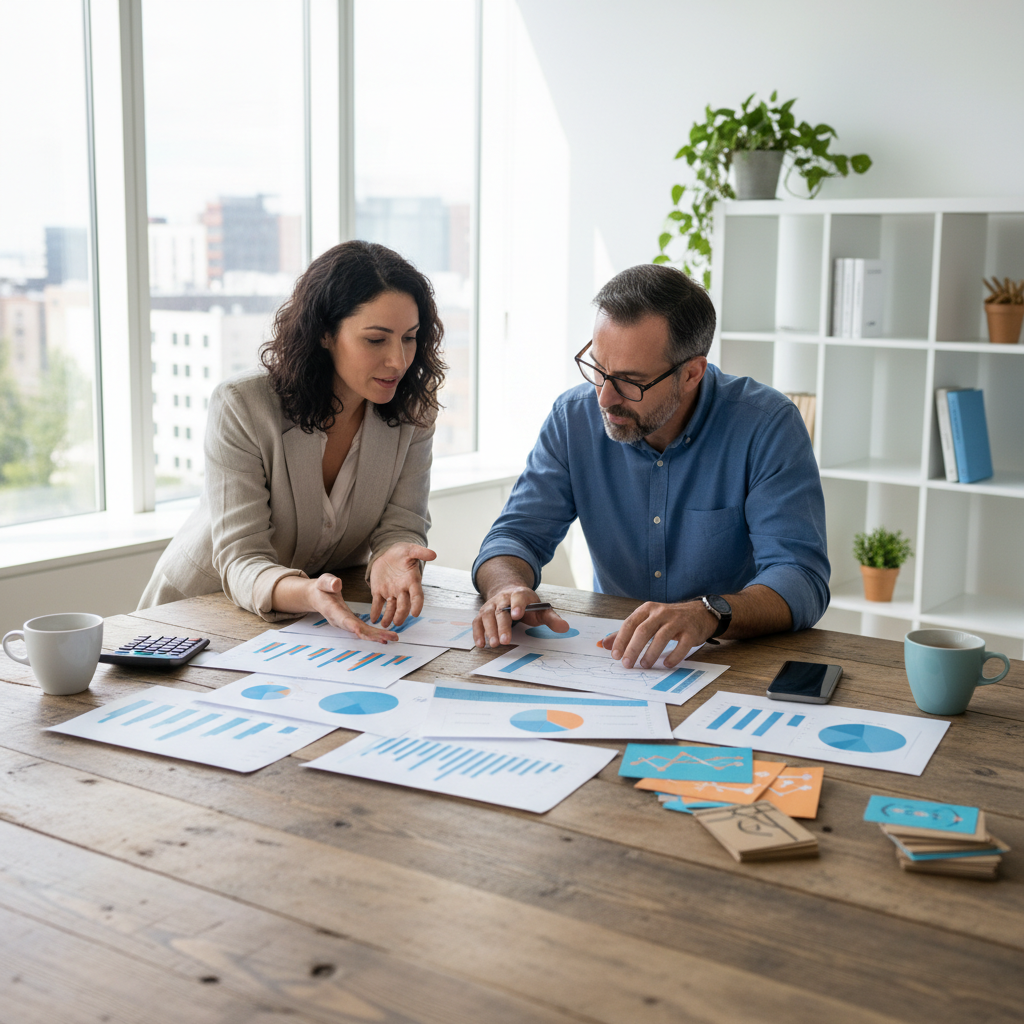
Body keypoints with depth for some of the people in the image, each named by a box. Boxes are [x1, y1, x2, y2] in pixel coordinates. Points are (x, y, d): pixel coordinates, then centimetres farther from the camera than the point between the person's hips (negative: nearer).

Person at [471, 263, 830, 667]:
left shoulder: (768, 425, -15)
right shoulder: (573, 417, -3)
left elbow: (802, 580, -22)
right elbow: (517, 534, -1)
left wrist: (709, 614, -42)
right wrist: (509, 587, -26)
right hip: (611, 655, 4)